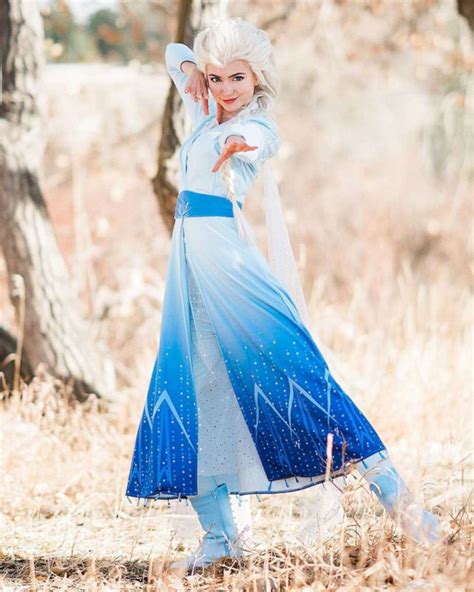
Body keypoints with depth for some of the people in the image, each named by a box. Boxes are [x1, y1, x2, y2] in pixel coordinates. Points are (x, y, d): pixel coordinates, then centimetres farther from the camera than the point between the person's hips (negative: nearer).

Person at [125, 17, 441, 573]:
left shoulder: (259, 128, -6)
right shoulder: (207, 115, 16)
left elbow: (244, 148, -32)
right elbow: (173, 52, 31)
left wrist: (232, 150, -57)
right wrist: (189, 68, 7)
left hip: (225, 254, -8)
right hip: (188, 257, 8)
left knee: (293, 371, -16)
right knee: (192, 391, 4)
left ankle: (394, 494, -18)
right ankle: (219, 534, 9)